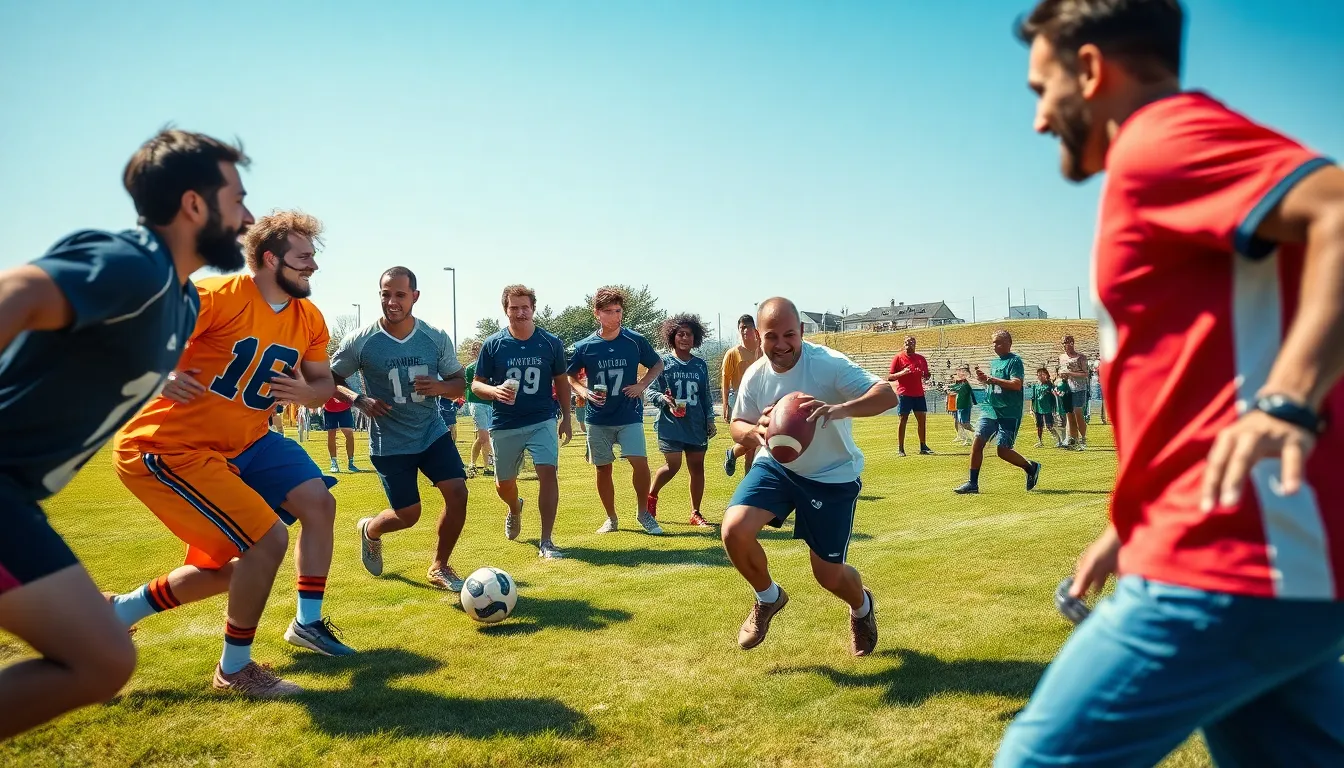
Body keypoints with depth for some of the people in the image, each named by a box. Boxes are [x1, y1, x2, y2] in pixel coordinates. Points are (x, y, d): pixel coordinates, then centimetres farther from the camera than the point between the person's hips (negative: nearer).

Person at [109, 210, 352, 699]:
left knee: (318, 501, 3)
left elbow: (324, 384, 12)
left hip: (244, 443, 8)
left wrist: (307, 392, -11)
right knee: (267, 539, -16)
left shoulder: (309, 321, 2)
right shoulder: (217, 297, -20)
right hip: (168, 449, -8)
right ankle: (234, 669, 6)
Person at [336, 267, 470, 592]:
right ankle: (369, 530, 39)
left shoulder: (437, 338, -5)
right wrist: (359, 400, -19)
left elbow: (460, 382, 3)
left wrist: (440, 387, -20)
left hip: (433, 432, 3)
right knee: (408, 514, 1)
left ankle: (439, 567, 10)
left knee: (457, 492, -13)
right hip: (390, 443, -3)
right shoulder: (360, 342, -12)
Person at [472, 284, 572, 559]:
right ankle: (515, 509, 49)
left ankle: (546, 541, -10)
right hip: (505, 426, 1)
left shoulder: (551, 343, -1)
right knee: (504, 483, 12)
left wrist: (566, 418, 6)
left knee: (547, 473, -18)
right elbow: (476, 384, 1)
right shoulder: (493, 344, -3)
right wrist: (494, 391, -21)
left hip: (542, 421, -1)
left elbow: (561, 381, 10)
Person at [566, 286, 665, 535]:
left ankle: (643, 513, 5)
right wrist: (583, 392, -8)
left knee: (639, 461, -15)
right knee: (603, 467, 7)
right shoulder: (585, 346, -3)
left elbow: (657, 364, 10)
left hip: (630, 415, -1)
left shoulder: (635, 340, -4)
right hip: (598, 418, 2)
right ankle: (611, 518, 25)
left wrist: (642, 385, -5)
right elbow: (571, 376, 11)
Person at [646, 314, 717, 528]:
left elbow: (706, 396, 15)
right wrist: (663, 399, -21)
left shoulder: (700, 365, 11)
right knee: (673, 465, -8)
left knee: (697, 467, 4)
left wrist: (710, 420, 9)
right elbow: (649, 391, -1)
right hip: (671, 424, -4)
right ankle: (651, 495, 21)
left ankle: (695, 513, 16)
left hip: (696, 426, 4)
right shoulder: (663, 363, -1)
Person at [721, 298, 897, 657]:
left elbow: (888, 395, -32)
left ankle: (862, 608, 41)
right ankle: (768, 598, 12)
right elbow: (737, 425, 2)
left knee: (829, 575, 1)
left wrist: (839, 409, -52)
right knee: (734, 530, -20)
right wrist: (755, 431, -23)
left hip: (833, 476, -3)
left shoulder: (828, 364, -25)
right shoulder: (755, 376, -9)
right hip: (776, 466, 4)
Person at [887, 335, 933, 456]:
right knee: (903, 420, -3)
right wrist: (901, 373, -20)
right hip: (904, 394, -4)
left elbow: (926, 375, 17)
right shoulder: (898, 357, -1)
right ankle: (900, 449, 1)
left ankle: (923, 446, 15)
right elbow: (890, 378, -2)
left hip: (919, 394, 4)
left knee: (922, 419, 5)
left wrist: (924, 374, -6)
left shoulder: (921, 358, 11)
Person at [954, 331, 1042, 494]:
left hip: (1009, 414, -7)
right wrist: (983, 379, 5)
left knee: (1002, 450, -7)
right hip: (990, 410, 7)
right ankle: (973, 483, 0)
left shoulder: (1015, 361, -9)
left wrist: (993, 379, -21)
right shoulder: (994, 362, 16)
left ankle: (1031, 468, 19)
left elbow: (1016, 384, -22)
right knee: (977, 442, -5)